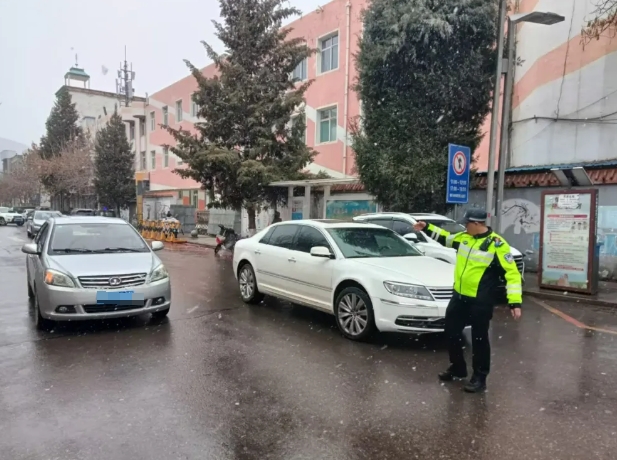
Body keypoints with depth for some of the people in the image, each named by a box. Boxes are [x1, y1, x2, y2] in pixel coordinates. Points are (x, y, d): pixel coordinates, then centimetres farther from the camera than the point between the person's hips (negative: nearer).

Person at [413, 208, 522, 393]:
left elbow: (512, 273, -16)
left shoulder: (497, 245, -16)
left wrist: (515, 302, -22)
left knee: (479, 339, 4)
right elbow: (446, 238, 26)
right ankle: (457, 368, 35)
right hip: (459, 296, 8)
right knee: (451, 332, 16)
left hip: (480, 302, -7)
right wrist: (427, 228, 17)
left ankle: (479, 378, 21)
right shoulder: (464, 238, 5)